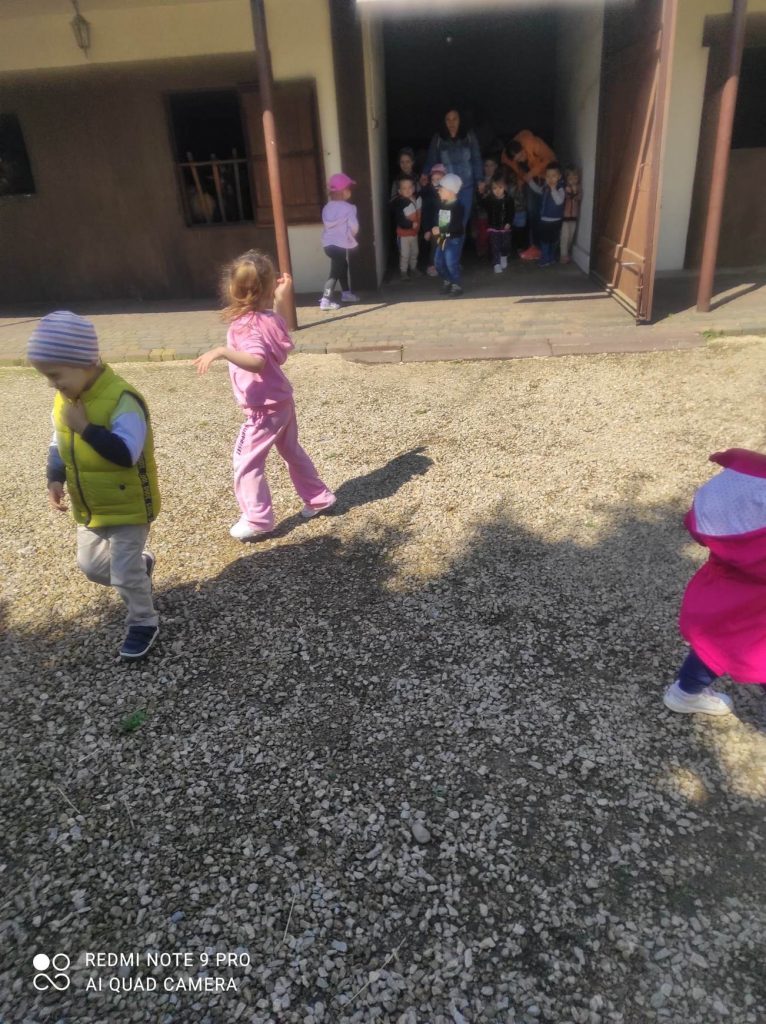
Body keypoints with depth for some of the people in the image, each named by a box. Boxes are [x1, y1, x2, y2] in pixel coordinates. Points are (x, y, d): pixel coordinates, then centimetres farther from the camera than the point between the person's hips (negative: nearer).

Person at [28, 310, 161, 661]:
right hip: (88, 508, 8)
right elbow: (58, 444, 12)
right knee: (90, 564, 21)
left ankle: (144, 623, 24)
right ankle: (140, 564, 46)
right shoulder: (65, 398, 0)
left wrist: (85, 427, -32)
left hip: (128, 507, -8)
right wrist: (56, 479, -3)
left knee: (124, 574, 0)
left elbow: (127, 453, -34)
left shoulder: (121, 400, -26)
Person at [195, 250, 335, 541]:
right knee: (292, 451, 24)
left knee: (246, 462, 3)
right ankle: (318, 498, 35)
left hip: (265, 408, -8)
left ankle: (258, 520, 10)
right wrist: (283, 299, 18)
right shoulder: (271, 317, -1)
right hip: (283, 401, 8)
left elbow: (256, 361, -38)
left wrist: (222, 351, -44)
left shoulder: (246, 326, -23)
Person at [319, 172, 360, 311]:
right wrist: (352, 235, 11)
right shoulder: (348, 207, -10)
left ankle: (346, 293, 37)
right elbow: (354, 226, -12)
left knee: (342, 267, 24)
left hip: (328, 243, 8)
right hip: (340, 244, -8)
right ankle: (326, 300, -12)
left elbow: (327, 224, 12)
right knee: (335, 272, -6)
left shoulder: (327, 207, 8)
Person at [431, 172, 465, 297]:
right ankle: (447, 281, 29)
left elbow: (456, 226, -24)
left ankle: (456, 286, 3)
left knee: (451, 263, -10)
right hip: (442, 239, 8)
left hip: (454, 239, -8)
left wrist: (440, 230, -25)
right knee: (439, 263, 11)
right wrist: (437, 233, -4)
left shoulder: (457, 206, -16)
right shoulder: (441, 204, 7)